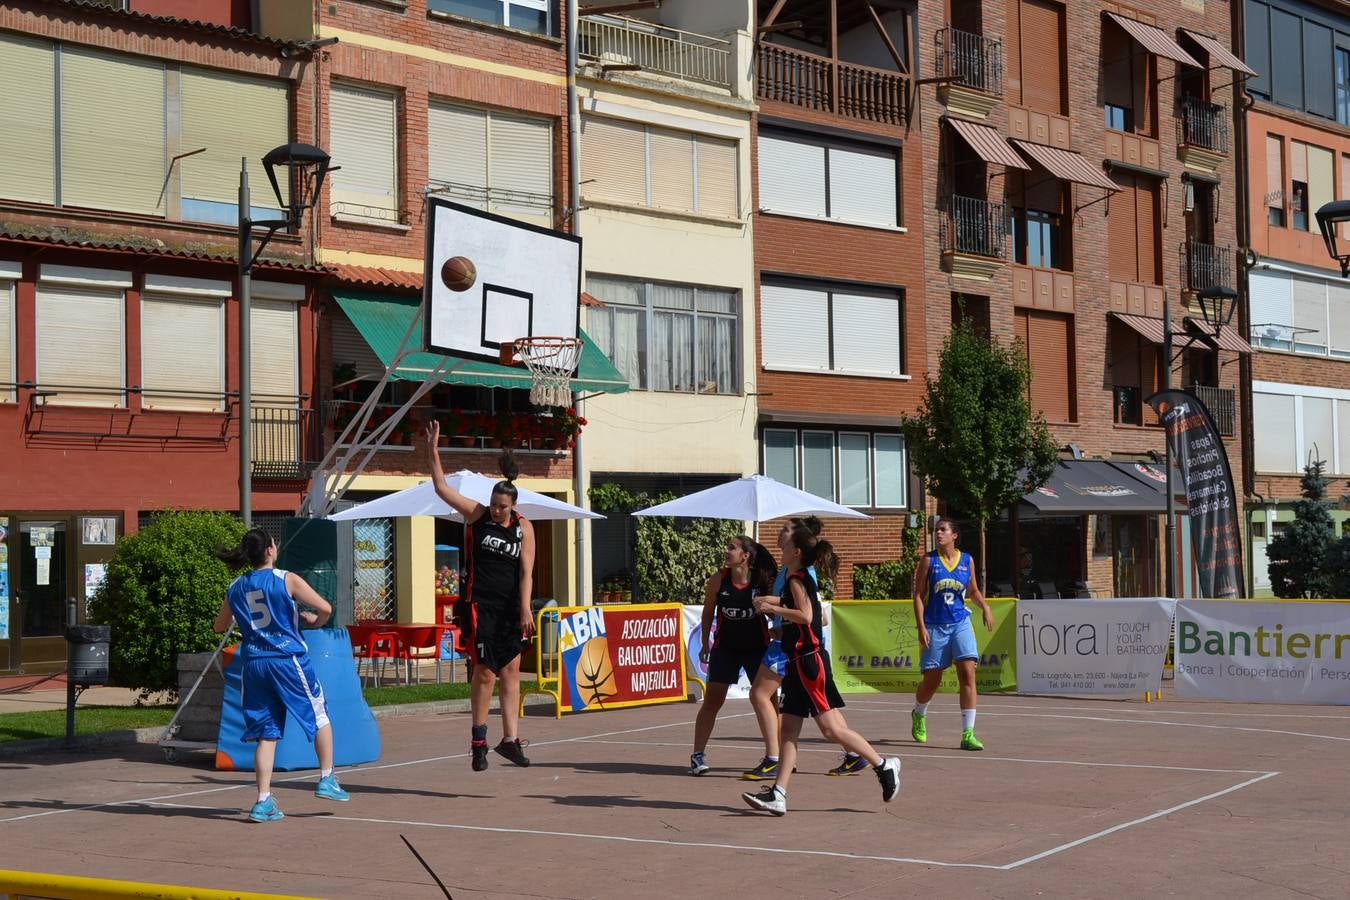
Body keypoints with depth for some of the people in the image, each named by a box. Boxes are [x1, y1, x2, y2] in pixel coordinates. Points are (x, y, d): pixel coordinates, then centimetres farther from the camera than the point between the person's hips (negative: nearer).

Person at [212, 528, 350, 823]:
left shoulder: (235, 588, 8)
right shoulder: (286, 580, -5)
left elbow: (219, 627, 21)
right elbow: (325, 608, -12)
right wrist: (314, 621, 9)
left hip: (254, 662, 4)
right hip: (288, 658, -4)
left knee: (266, 733, 8)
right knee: (320, 715, 15)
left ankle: (264, 801, 2)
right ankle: (327, 780, 14)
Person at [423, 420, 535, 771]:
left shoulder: (524, 528, 1)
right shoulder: (476, 514, -2)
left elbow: (526, 572, -3)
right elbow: (442, 488, -7)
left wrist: (525, 609, -11)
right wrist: (432, 451, -15)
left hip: (510, 606, 2)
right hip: (480, 604, -2)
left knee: (511, 669, 1)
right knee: (485, 672, -4)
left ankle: (510, 739, 5)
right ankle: (478, 740, 8)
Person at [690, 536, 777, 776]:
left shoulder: (763, 580, -14)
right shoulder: (718, 579, -10)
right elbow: (708, 612, 3)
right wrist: (705, 644, 6)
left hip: (757, 647, -1)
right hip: (725, 647, 1)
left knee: (763, 698, -6)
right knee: (712, 700, 2)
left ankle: (775, 757, -2)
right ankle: (697, 755, 11)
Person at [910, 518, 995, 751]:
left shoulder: (967, 560, 4)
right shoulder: (929, 561, -3)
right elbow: (918, 595, -4)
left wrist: (985, 607, -1)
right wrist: (921, 627, -12)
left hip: (960, 624, 1)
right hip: (934, 626, -1)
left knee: (967, 674, -14)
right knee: (931, 681, 7)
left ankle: (968, 734, -13)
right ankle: (918, 715, 40)